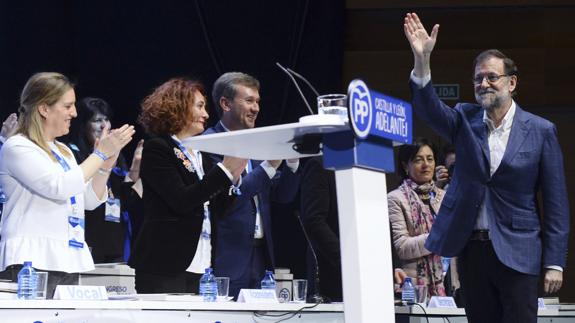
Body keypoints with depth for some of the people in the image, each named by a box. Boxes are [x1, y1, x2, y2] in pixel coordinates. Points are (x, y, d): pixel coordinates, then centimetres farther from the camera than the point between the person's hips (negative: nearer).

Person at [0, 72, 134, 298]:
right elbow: (59, 187, -17)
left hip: (68, 261, 7)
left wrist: (107, 162, 4)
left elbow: (91, 200, 19)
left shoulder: (63, 152, 21)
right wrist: (101, 153, -10)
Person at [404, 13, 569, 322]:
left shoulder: (540, 131, -1)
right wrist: (422, 60, -30)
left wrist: (554, 262, -5)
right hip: (471, 247, 3)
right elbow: (427, 108, -13)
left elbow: (556, 201, -1)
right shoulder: (465, 119, 7)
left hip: (517, 252, -3)